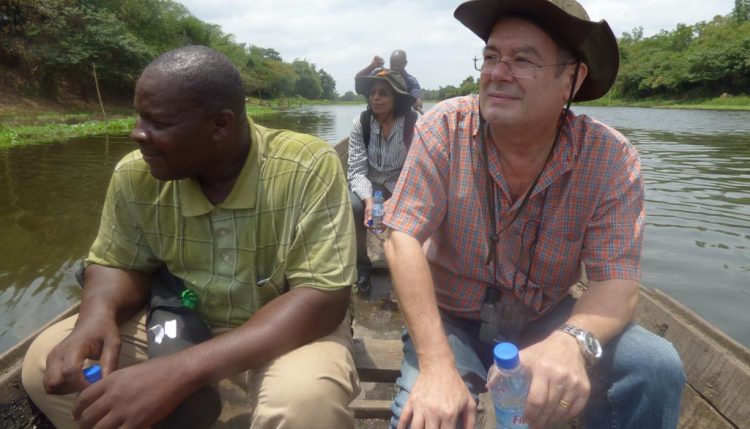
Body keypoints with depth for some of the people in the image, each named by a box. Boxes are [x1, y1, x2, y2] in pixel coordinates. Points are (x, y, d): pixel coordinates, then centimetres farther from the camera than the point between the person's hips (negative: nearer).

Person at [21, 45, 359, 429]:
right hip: (183, 323, 5)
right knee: (45, 362, -9)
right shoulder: (135, 175, -11)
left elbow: (323, 299, -27)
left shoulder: (309, 167, -25)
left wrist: (185, 369, -36)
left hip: (290, 329, -4)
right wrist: (98, 315, -21)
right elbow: (118, 263, 5)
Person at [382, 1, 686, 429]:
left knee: (656, 368, -21)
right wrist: (437, 365, -31)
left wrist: (571, 342, -39)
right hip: (451, 319, -1)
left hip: (546, 320, 2)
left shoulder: (611, 160, -14)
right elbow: (404, 240, -21)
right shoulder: (445, 129, -17)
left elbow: (616, 280, -15)